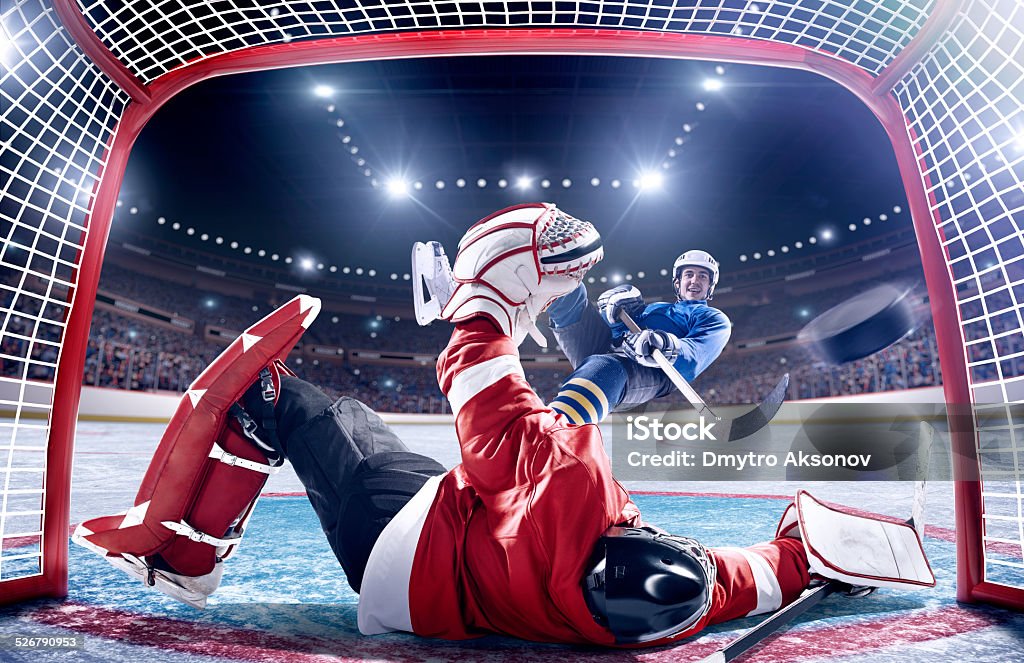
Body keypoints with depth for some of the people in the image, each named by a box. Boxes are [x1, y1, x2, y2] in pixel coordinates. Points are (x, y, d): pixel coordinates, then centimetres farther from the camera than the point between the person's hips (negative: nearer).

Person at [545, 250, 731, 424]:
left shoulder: (715, 319, 24)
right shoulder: (653, 308, 40)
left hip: (653, 371, -6)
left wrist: (670, 348, -25)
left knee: (606, 368, -43)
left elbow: (695, 355, -1)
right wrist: (615, 317, -2)